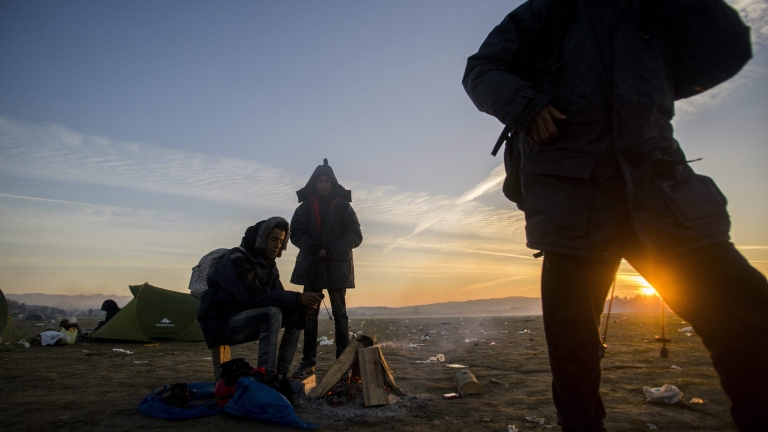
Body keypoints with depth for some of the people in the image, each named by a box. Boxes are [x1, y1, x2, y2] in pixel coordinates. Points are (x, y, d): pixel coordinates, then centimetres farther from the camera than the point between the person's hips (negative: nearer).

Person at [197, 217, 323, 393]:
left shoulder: (268, 264, 9)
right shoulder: (236, 259, -18)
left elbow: (278, 296, 2)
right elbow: (254, 296, -31)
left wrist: (302, 304, -20)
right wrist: (297, 298, -33)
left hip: (247, 320, 9)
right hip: (222, 324, -8)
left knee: (296, 315, -5)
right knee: (272, 313, -31)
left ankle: (280, 374, -7)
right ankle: (266, 378, -30)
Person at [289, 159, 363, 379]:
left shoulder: (343, 206, 3)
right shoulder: (305, 207, 8)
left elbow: (355, 235, -3)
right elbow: (296, 233, 1)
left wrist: (332, 250, -17)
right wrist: (314, 248, -17)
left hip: (337, 267, -2)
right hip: (311, 266, 2)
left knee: (339, 314, 3)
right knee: (310, 315, 3)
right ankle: (308, 362, 7)